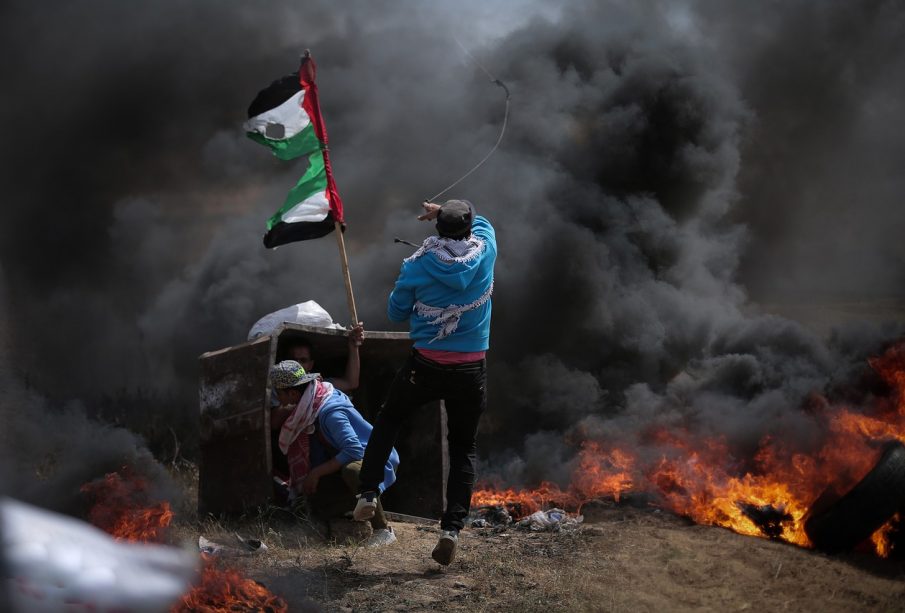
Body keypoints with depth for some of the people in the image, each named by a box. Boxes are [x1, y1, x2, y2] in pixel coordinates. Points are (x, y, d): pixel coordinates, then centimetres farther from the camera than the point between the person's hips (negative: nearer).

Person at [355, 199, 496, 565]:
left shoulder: (418, 266, -10)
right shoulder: (484, 252, -6)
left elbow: (396, 313, 4)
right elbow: (482, 224, 19)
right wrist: (445, 212, 25)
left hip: (425, 366, -1)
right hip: (471, 370, 1)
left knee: (388, 421, 24)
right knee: (463, 448, 12)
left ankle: (368, 493, 13)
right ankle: (452, 527, 0)